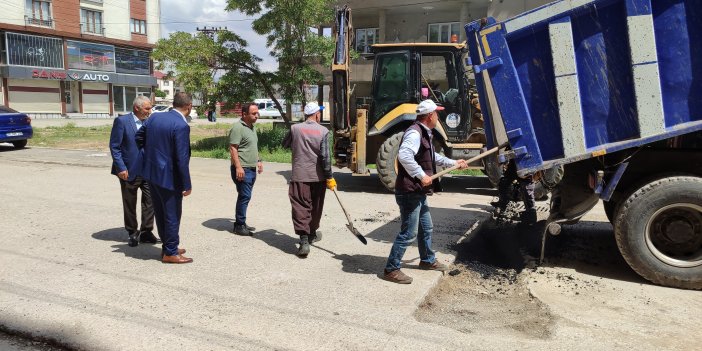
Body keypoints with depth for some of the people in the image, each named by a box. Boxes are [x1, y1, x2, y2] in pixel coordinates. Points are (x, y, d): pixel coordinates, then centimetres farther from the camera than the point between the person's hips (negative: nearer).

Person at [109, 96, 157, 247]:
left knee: (150, 201, 2)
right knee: (130, 205, 10)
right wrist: (121, 168, -14)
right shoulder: (121, 121, -7)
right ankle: (132, 233, 25)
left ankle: (146, 232, 16)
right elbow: (114, 147, -8)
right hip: (130, 171, -4)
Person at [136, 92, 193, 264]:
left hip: (152, 173, 8)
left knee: (160, 213, 17)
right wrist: (187, 184, -14)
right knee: (172, 215, 5)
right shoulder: (181, 126, -20)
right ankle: (170, 253, 15)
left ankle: (168, 247, 31)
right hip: (169, 177, -8)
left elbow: (139, 137, 14)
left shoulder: (154, 117, 3)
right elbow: (182, 158, -21)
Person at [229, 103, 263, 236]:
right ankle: (239, 226, 1)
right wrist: (238, 167, -24)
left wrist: (258, 160, 22)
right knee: (244, 196, -8)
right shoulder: (238, 127, -13)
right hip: (242, 169, -9)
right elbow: (233, 148, -19)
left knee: (245, 196, 13)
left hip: (251, 168, 9)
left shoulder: (252, 127, 16)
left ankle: (241, 223, 22)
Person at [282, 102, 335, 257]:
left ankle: (304, 240, -14)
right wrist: (329, 177, -5)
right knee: (315, 207, 18)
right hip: (317, 176, 1)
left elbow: (285, 144, 16)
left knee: (300, 207, -2)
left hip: (299, 176, 0)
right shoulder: (323, 131, -7)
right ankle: (312, 233, 36)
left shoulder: (295, 129, -2)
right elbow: (325, 156, -12)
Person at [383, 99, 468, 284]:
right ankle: (391, 269, 3)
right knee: (409, 233, -6)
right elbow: (404, 155, -33)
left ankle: (427, 260, 42)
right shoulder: (414, 133, -18)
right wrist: (421, 175, -30)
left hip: (419, 192, 11)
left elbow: (433, 157, 31)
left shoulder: (424, 134, 17)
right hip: (409, 192, -11)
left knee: (426, 228, 23)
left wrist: (454, 163, 34)